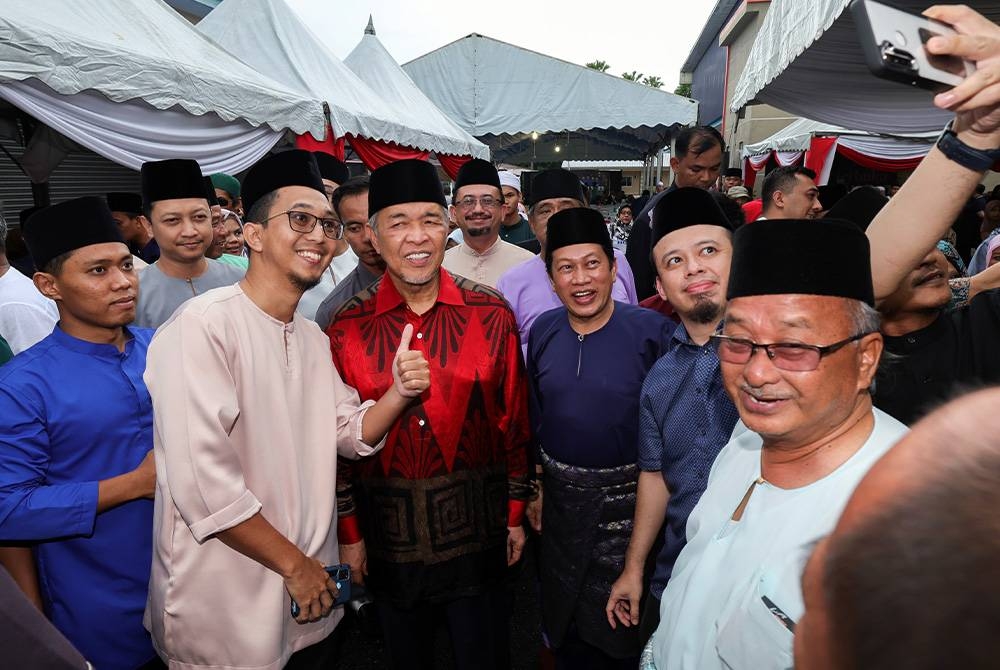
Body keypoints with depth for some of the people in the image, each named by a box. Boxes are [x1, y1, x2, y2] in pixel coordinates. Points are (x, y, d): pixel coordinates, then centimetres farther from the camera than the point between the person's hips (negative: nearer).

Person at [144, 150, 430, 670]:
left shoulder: (312, 337, 8)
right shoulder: (203, 326, -19)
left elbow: (351, 435, 7)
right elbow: (201, 481, -24)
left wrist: (398, 392, -13)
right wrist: (295, 565, -14)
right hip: (226, 612, -7)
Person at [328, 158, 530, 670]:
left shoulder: (491, 315, -7)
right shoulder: (346, 329, -7)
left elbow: (515, 421, -2)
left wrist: (516, 512, 2)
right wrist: (349, 532, 1)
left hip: (478, 532, 0)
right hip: (389, 538, 1)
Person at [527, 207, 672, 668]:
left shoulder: (652, 330, -16)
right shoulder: (543, 331, -3)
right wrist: (535, 486, 10)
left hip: (627, 495, -3)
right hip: (559, 494, 4)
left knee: (619, 625, 16)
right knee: (562, 616, 23)